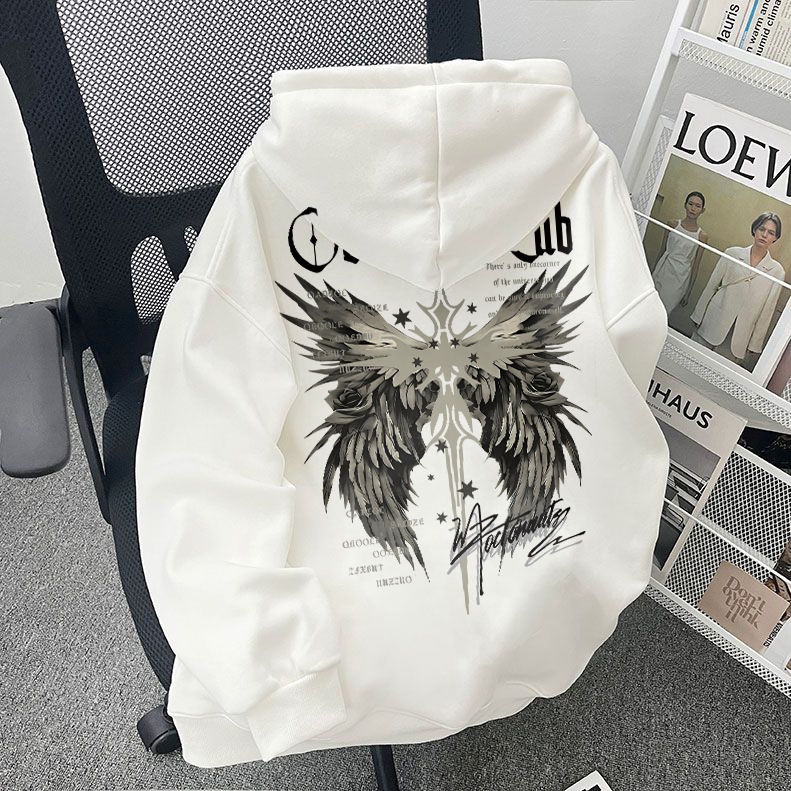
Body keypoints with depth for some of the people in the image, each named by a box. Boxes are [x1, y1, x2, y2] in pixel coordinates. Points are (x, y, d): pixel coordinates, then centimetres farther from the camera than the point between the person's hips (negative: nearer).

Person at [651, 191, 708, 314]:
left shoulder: (702, 236, -1)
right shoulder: (673, 225, 2)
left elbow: (696, 265, 2)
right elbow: (662, 250, 8)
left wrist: (688, 291, 2)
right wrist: (654, 271, 9)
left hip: (680, 278, -1)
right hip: (663, 271, 2)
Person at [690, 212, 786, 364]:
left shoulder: (777, 271, 1)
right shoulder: (732, 254, 2)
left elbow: (767, 309, 2)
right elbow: (711, 286, 6)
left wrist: (755, 344, 2)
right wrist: (698, 316, 5)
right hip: (712, 326, 1)